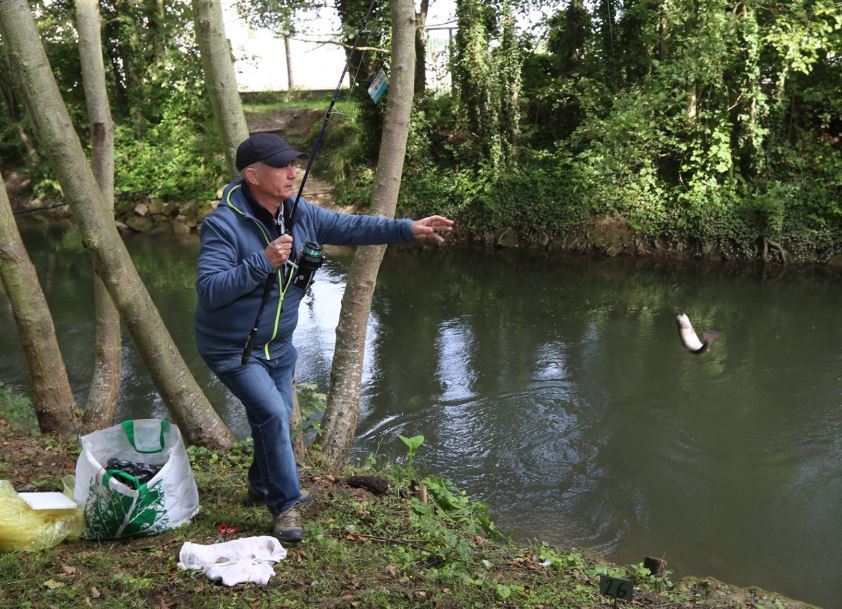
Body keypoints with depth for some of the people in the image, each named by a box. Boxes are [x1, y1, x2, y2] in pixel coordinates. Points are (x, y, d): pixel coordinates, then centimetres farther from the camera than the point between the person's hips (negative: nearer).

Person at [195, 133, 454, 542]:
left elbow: (352, 228, 1)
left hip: (278, 344, 7)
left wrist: (408, 229, -9)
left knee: (277, 419, 19)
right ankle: (285, 505, 1)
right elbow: (209, 291, -34)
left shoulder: (301, 214, -5)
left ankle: (263, 486, 46)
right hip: (232, 350, -7)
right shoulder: (223, 225, -27)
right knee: (272, 414, -19)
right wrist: (262, 262, -42)